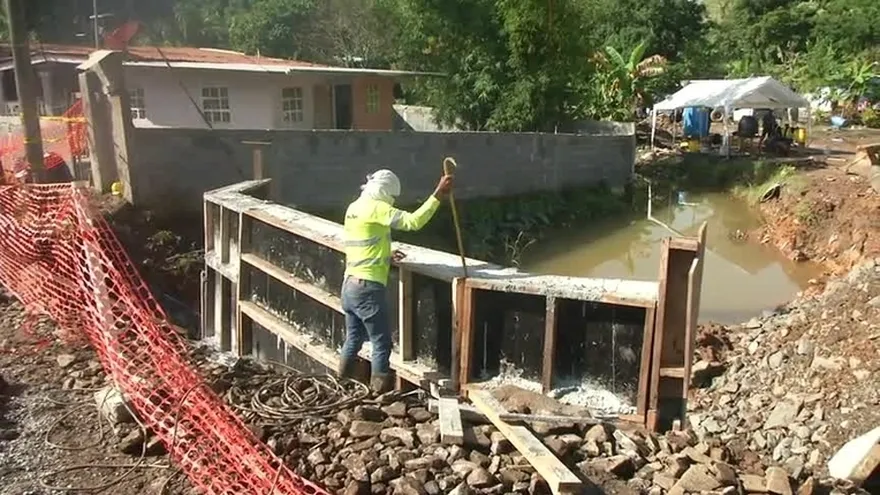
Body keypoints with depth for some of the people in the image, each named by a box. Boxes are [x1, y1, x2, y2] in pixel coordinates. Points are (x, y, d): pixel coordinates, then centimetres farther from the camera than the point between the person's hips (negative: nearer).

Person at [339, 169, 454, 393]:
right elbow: (413, 221, -22)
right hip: (368, 287, -9)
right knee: (381, 343, 1)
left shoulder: (354, 208, 15)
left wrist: (385, 256, 15)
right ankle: (380, 390, 6)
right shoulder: (375, 208, -11)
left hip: (349, 285, 9)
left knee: (353, 339, 19)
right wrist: (438, 195, -21)